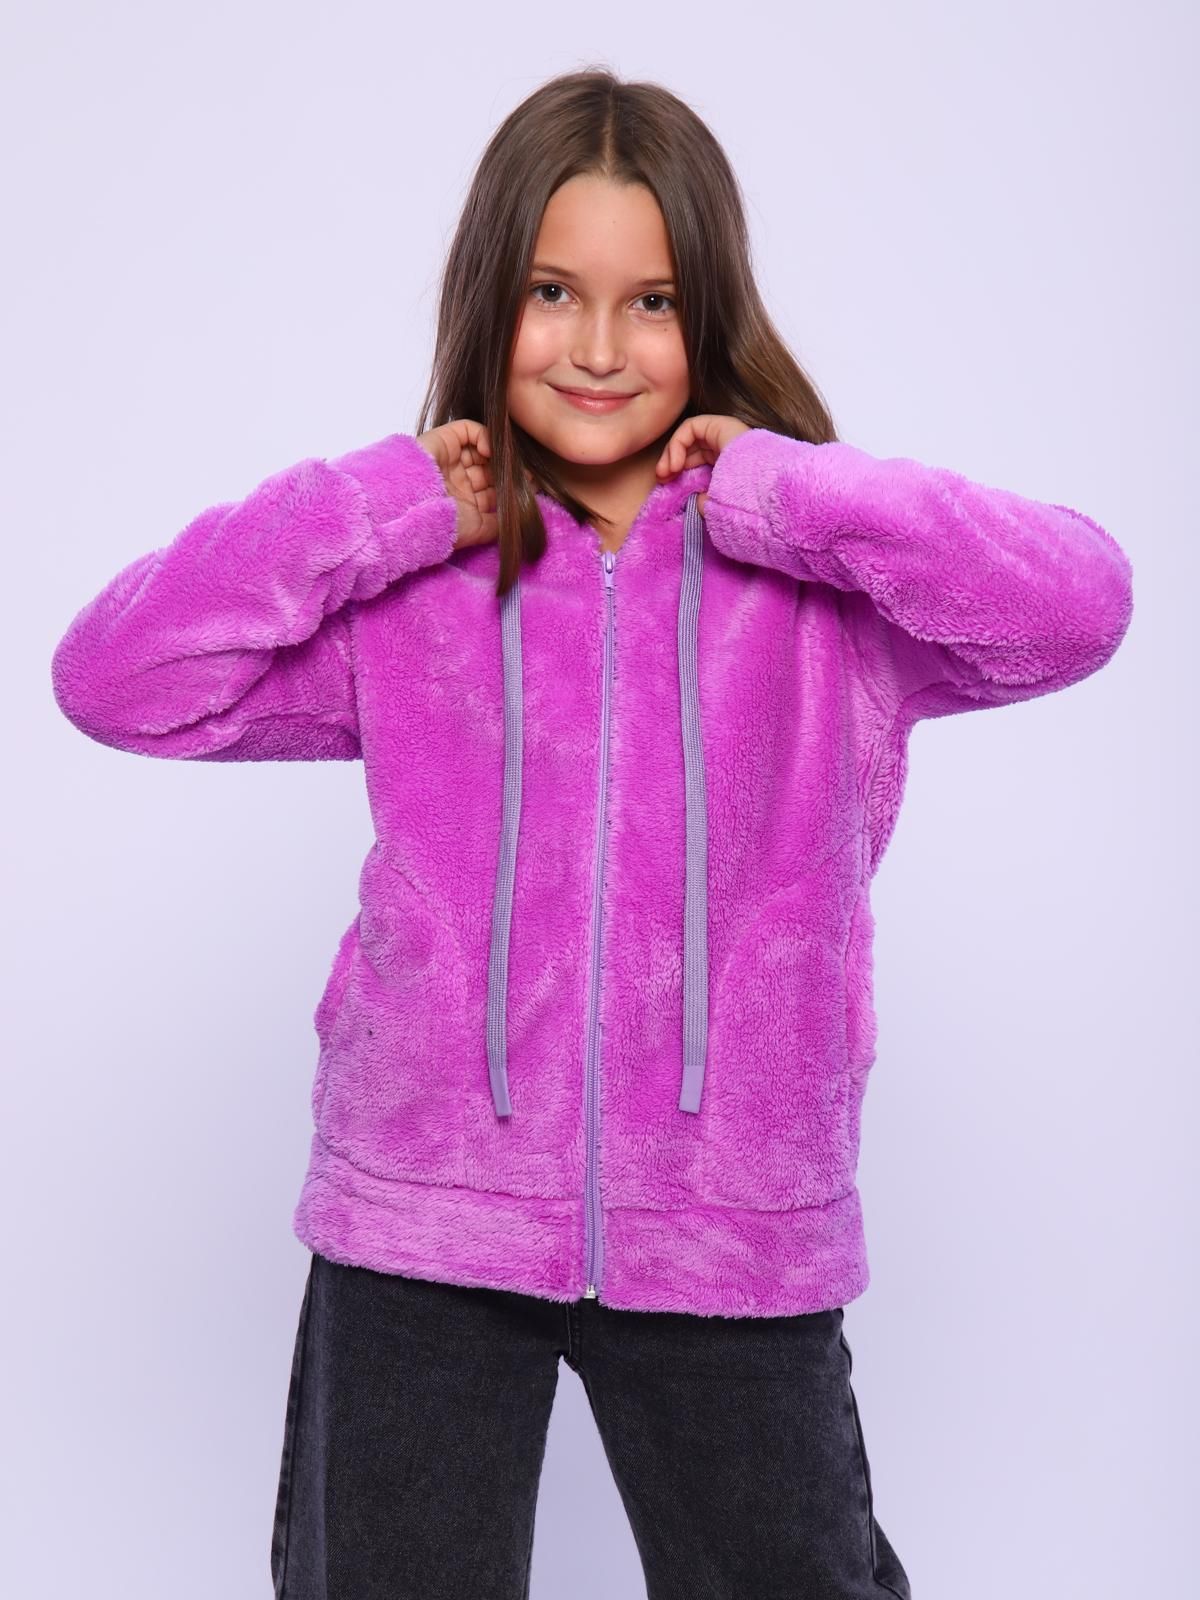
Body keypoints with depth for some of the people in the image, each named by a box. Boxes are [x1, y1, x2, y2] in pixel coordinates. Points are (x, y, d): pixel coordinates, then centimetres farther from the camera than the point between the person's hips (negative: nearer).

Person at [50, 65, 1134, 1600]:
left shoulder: (815, 582, -3)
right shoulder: (407, 583, -1)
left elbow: (1077, 602, -17)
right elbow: (113, 679, -7)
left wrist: (775, 490, -17)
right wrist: (383, 508, -12)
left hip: (735, 1231, 0)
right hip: (422, 1220, 1)